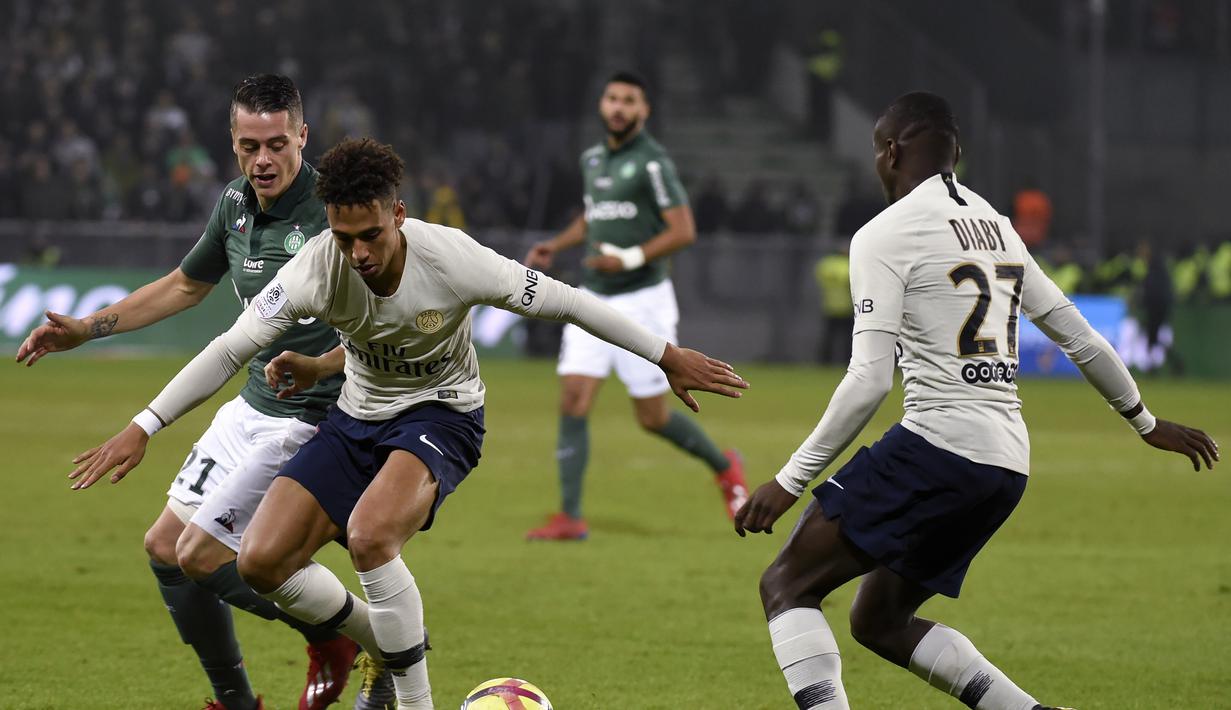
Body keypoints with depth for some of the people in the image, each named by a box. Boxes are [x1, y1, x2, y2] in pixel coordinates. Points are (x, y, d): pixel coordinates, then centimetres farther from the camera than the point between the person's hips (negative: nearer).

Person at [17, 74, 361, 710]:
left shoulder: (333, 210, -20)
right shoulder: (236, 204, 5)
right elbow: (185, 285, 22)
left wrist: (318, 364, -41)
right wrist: (85, 330, 20)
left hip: (308, 416, -9)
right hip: (252, 408, 9)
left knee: (201, 556, -12)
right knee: (164, 546, 9)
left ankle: (334, 639, 7)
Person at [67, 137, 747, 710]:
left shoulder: (450, 258, -26)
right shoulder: (316, 268, -20)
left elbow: (563, 301, -16)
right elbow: (231, 350, -17)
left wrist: (668, 357, -10)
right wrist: (142, 428, -23)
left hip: (441, 415, -4)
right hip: (358, 418, 4)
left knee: (370, 534, -34)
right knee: (262, 560, -9)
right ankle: (388, 648, 14)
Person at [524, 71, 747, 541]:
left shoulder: (652, 162, -11)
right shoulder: (592, 159, 12)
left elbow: (683, 231, -14)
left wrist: (632, 258, -24)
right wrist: (554, 247, 14)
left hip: (642, 299, -6)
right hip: (593, 299, 6)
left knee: (652, 417, 0)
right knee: (573, 400, -8)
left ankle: (723, 467, 27)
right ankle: (569, 517, -8)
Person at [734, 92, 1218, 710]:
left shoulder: (884, 235, -5)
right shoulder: (997, 228, 18)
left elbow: (869, 380, -14)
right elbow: (1082, 340, 23)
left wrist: (790, 480, -10)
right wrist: (1145, 421, 38)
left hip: (937, 445, -8)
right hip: (1009, 465, 8)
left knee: (786, 585, -4)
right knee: (879, 623, 19)